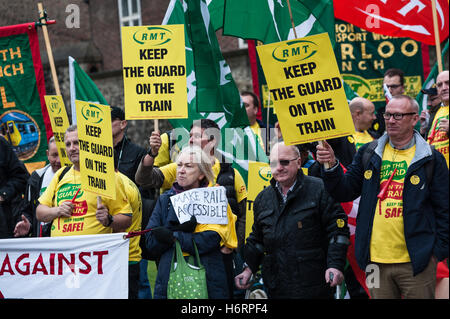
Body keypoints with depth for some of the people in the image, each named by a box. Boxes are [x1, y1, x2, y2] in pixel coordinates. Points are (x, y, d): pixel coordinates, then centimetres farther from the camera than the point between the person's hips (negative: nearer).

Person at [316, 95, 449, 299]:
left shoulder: (431, 159, 1)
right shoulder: (368, 154, 10)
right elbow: (345, 192, 8)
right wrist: (331, 167, -10)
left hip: (415, 262, -3)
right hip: (376, 260, 3)